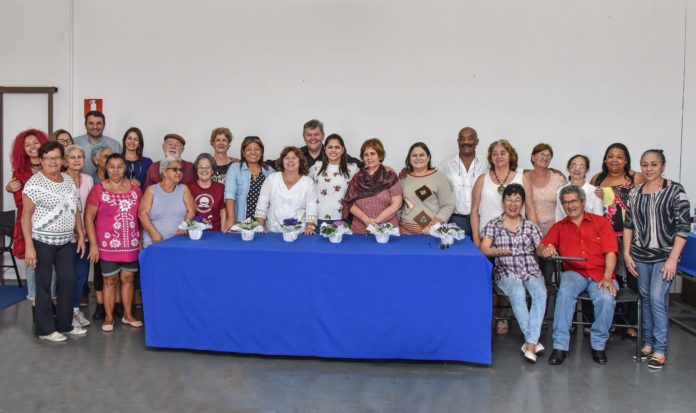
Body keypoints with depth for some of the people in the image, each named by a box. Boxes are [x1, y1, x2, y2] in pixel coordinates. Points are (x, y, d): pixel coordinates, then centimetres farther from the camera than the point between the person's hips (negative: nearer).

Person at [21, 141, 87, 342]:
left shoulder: (68, 180, 8)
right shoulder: (34, 183, -11)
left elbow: (75, 210, 15)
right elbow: (26, 216, -12)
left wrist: (81, 235, 10)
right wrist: (29, 246, -16)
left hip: (66, 242, 6)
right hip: (43, 242, -6)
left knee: (68, 281, 9)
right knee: (44, 285, 4)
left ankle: (65, 324, 22)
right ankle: (46, 329, 15)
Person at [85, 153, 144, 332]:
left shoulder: (135, 188, 4)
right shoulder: (98, 189, -5)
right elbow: (88, 217, -5)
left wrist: (142, 240, 6)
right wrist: (93, 244, -9)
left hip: (131, 244, 3)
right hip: (108, 245, -3)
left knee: (128, 278, 10)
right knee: (109, 280, 6)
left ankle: (128, 315, 23)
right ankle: (109, 317, 18)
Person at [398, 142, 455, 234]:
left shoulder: (439, 177, -2)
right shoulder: (403, 178, 8)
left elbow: (448, 205, -5)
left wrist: (433, 225, -14)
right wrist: (395, 224, 1)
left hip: (431, 231, -2)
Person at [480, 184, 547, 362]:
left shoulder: (530, 226, 17)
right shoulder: (493, 225, 8)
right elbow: (484, 248, -6)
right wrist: (496, 251, -29)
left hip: (531, 271, 2)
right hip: (506, 272, -2)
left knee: (540, 293, -30)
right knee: (518, 293, -34)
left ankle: (530, 343, -33)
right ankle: (533, 340, -28)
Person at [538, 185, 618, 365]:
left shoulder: (601, 222, 10)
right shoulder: (559, 227, 15)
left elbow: (610, 252, 0)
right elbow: (540, 248, 5)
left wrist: (607, 277, -15)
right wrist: (545, 250, -21)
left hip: (600, 274, -1)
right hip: (574, 273, 1)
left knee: (607, 298, -31)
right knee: (565, 293, -32)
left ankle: (598, 345, -9)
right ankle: (560, 345, -26)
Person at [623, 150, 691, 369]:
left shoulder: (675, 190, -7)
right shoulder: (635, 192, 6)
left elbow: (683, 227, -9)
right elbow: (628, 224, 12)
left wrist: (673, 259, -13)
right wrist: (627, 253, 6)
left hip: (664, 256, -4)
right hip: (640, 256, 4)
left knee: (657, 299, -9)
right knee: (645, 298, 10)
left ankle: (660, 349, 2)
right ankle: (648, 342, 22)